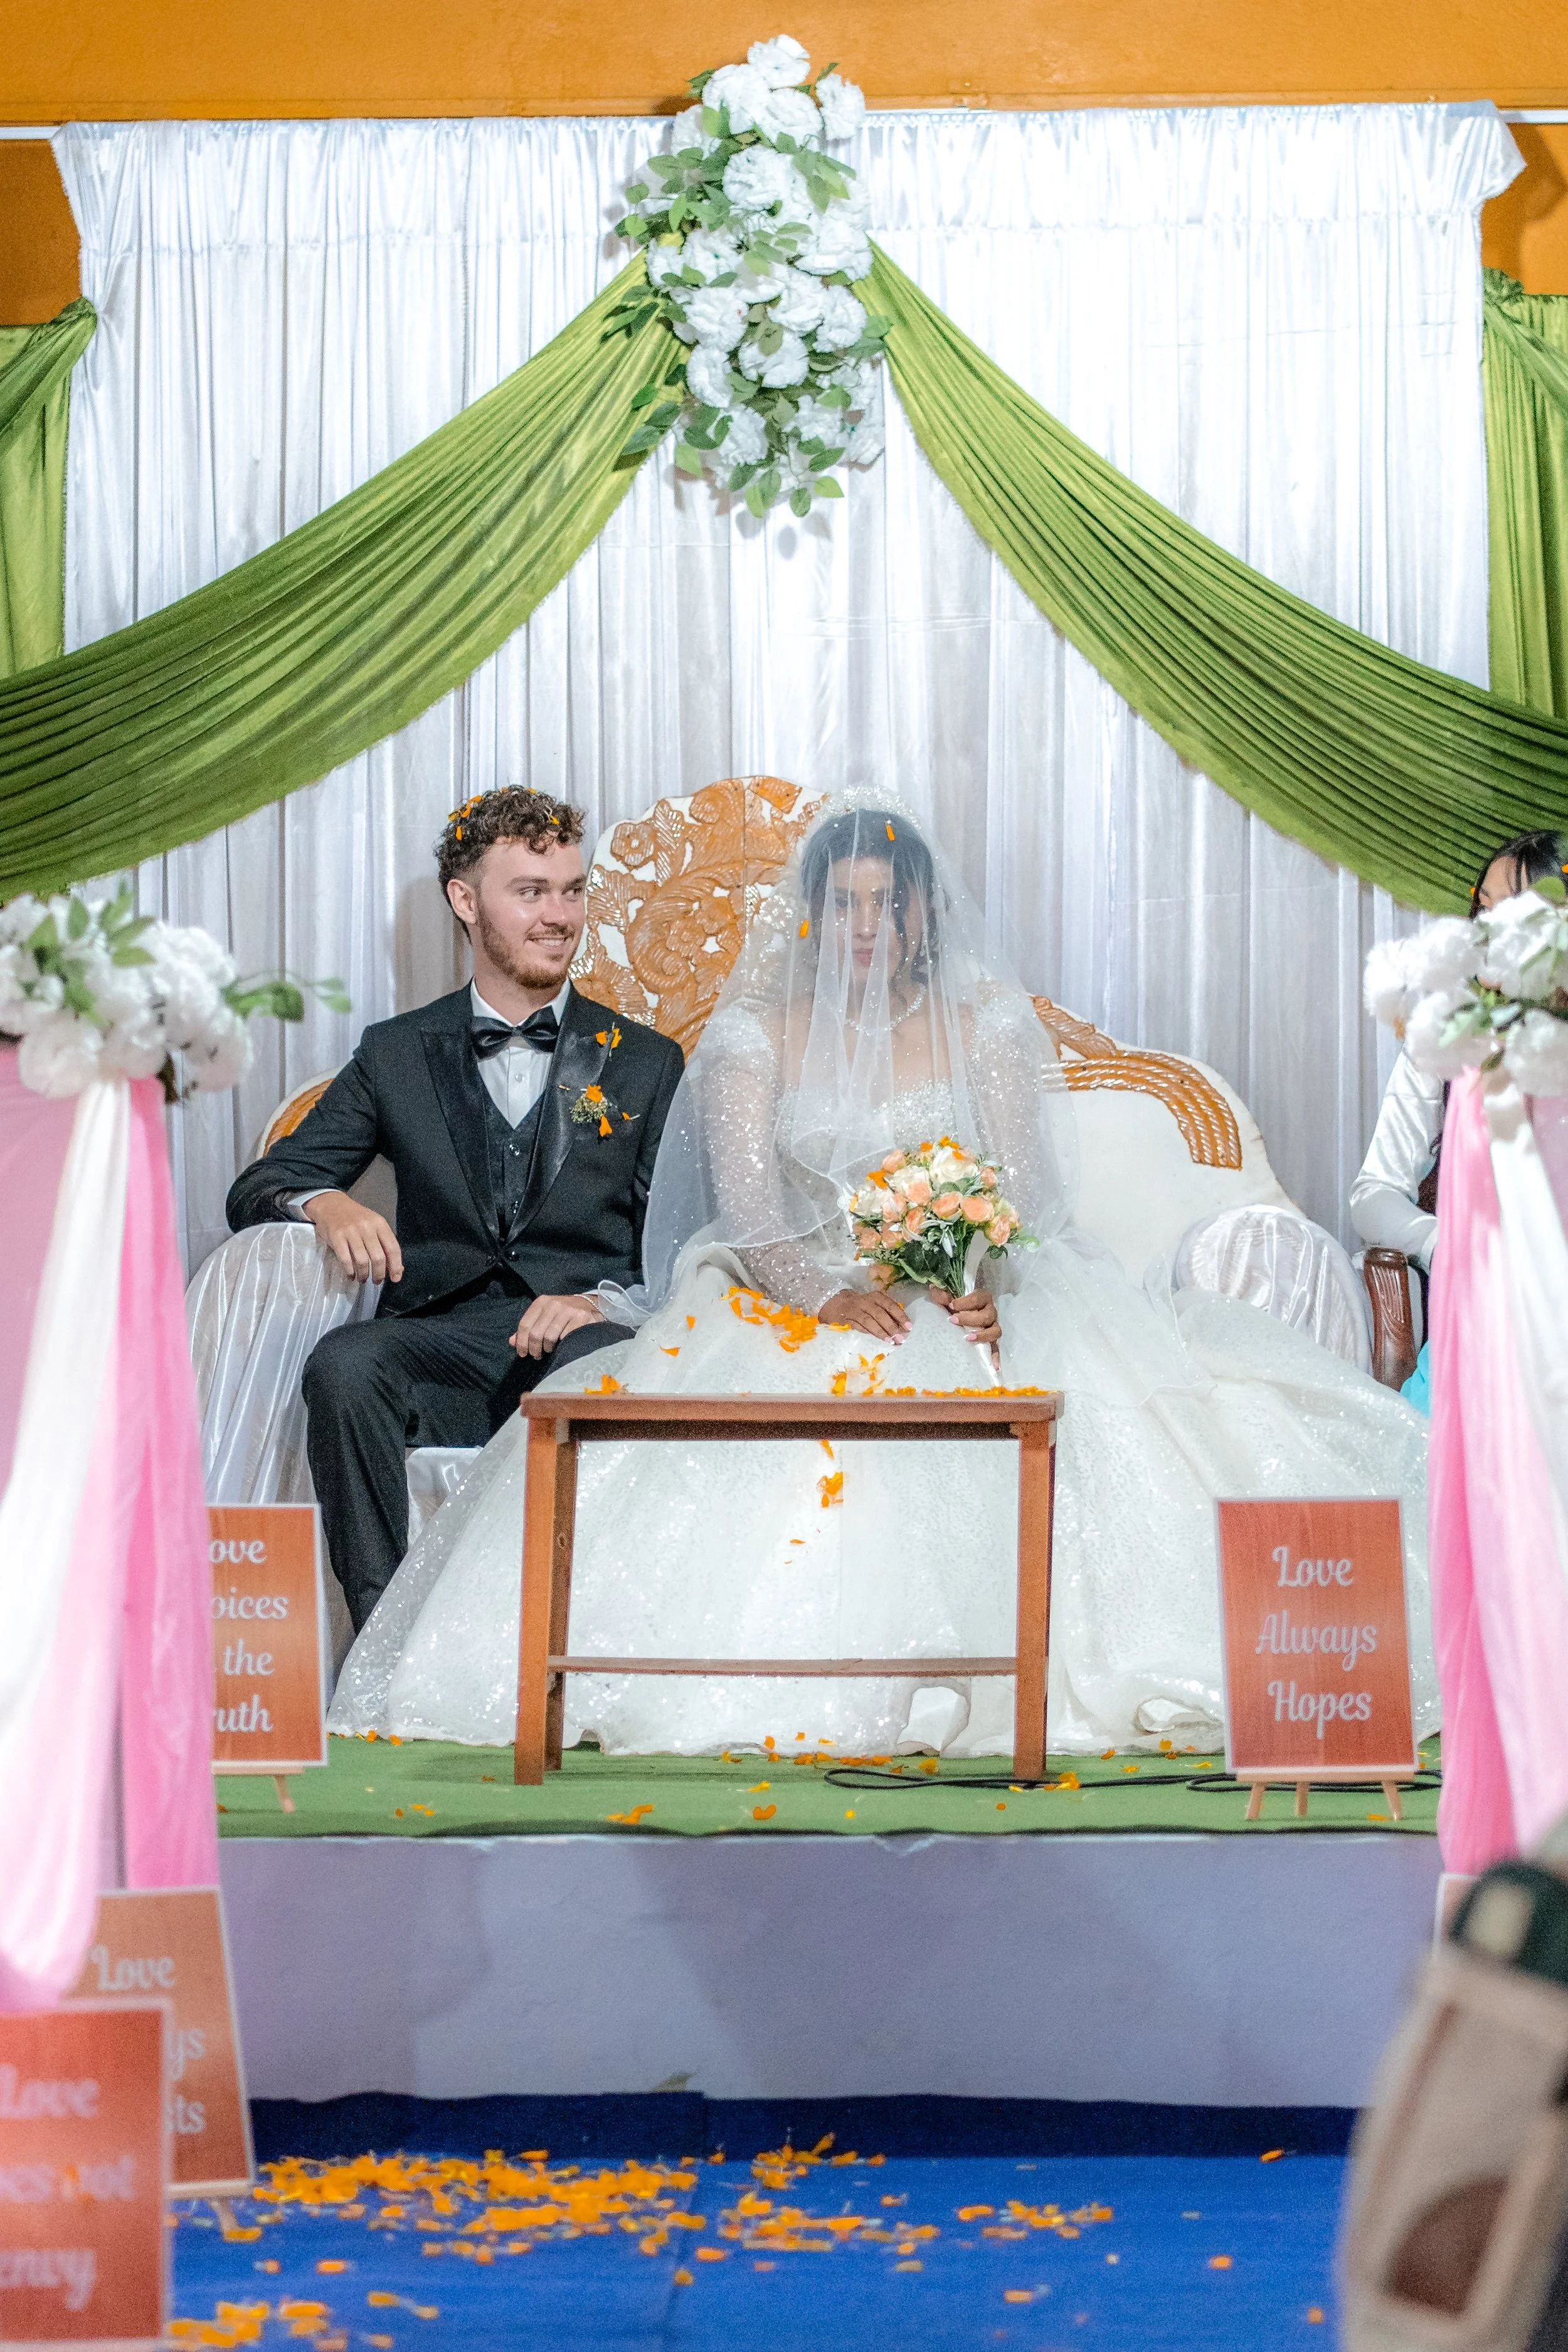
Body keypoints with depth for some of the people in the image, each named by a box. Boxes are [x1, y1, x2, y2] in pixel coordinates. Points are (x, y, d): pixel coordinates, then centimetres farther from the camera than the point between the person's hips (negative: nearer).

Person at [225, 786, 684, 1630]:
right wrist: (325, 1203, -12)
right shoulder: (396, 1054, 17)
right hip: (441, 1340, 1)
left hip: (584, 1336, -1)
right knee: (343, 1365, -33)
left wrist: (604, 1300, -14)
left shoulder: (645, 1063, 16)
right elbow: (257, 1187, 13)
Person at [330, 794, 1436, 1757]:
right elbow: (744, 1204, -4)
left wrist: (984, 1285, -24)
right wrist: (827, 1289, -25)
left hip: (961, 1303, 1)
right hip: (801, 1300, 0)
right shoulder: (757, 1031, 9)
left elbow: (1015, 1191, 0)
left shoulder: (985, 1024, 11)